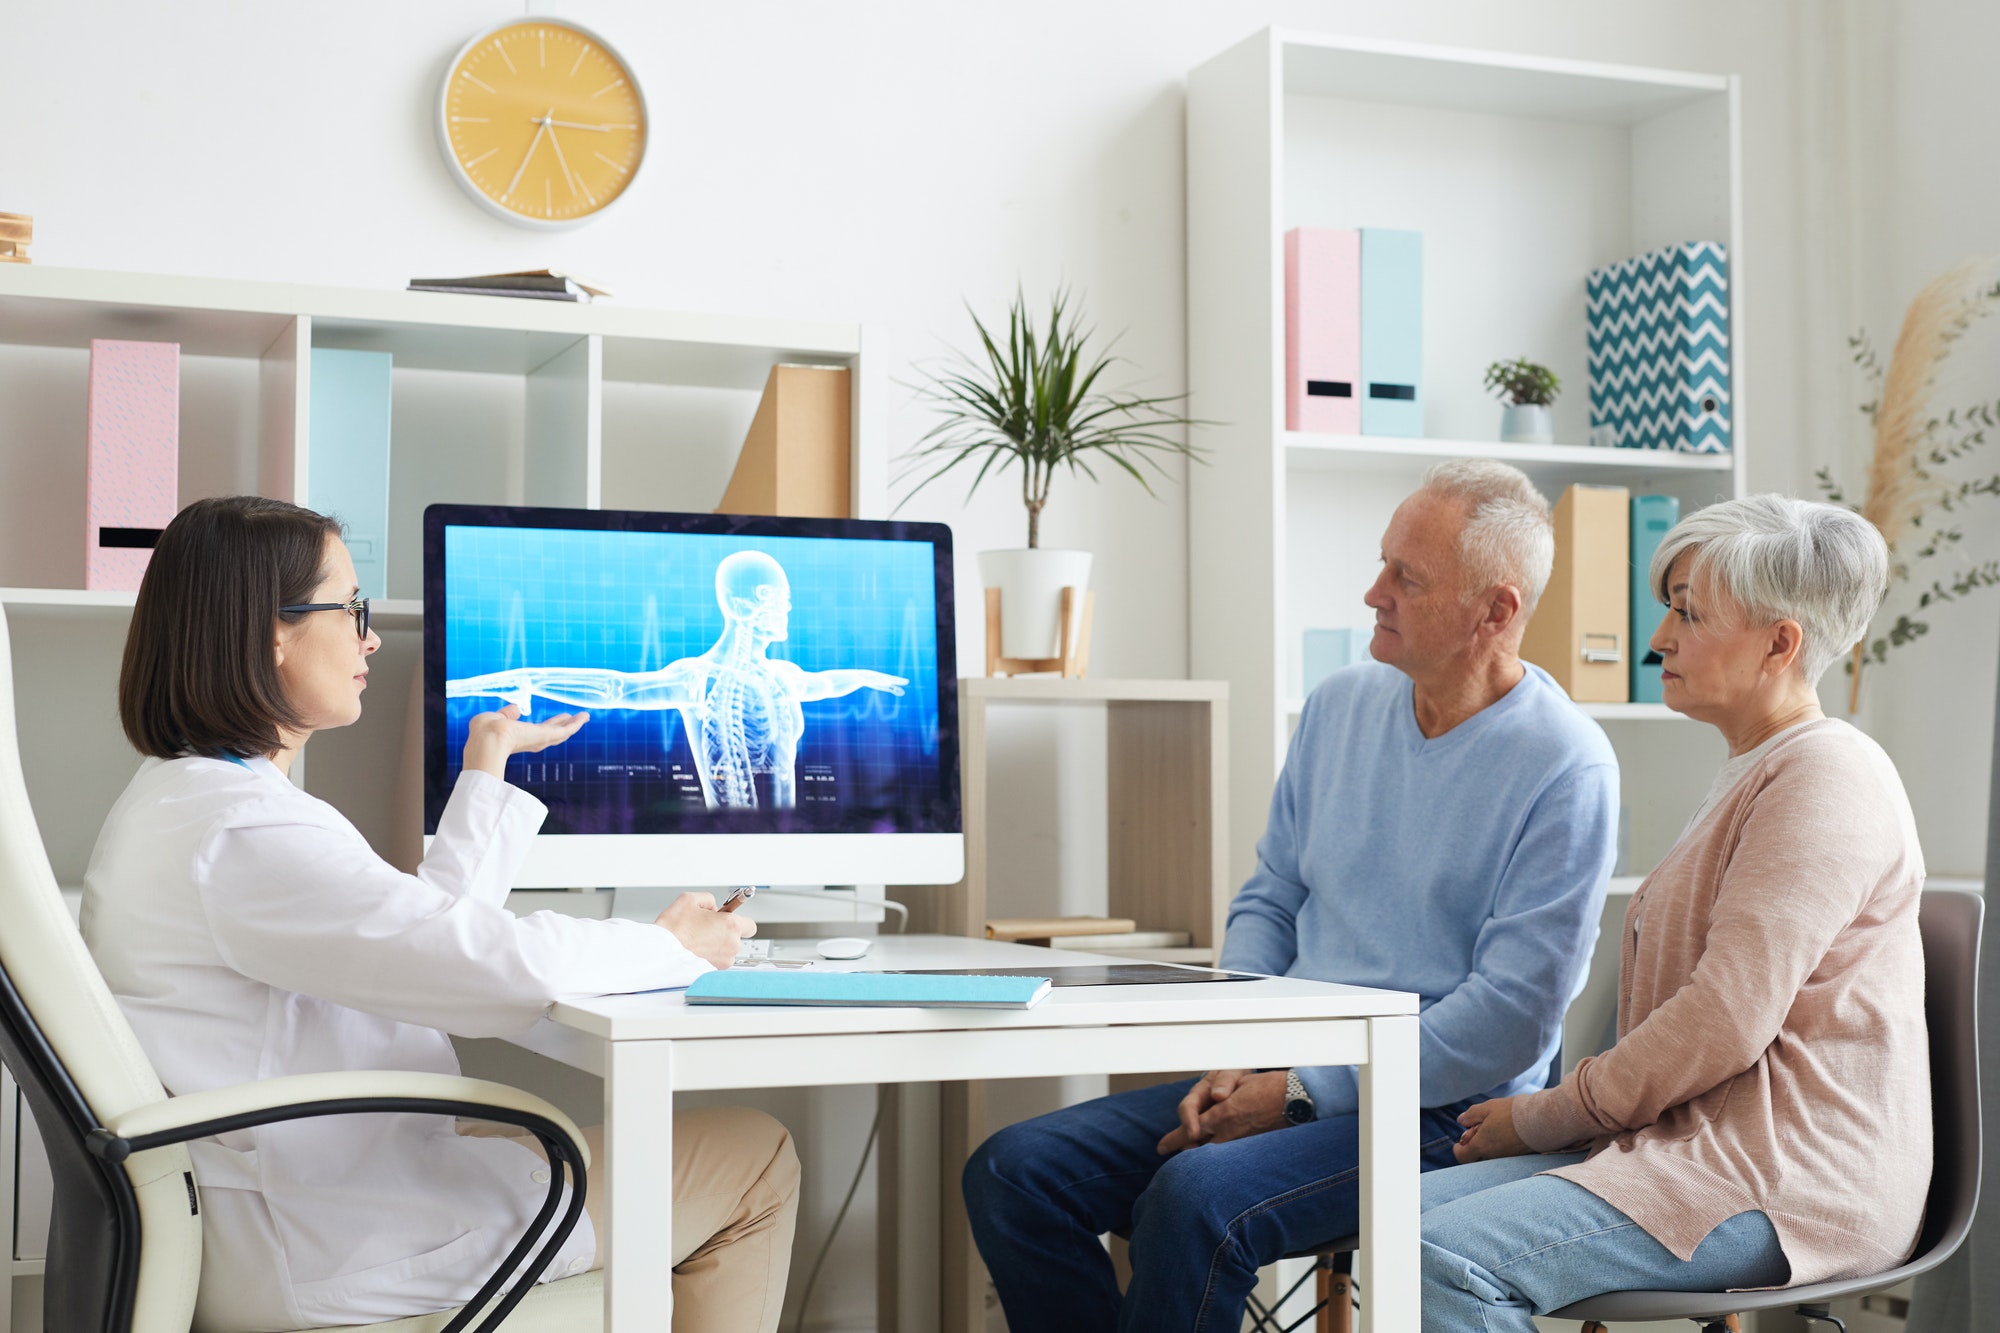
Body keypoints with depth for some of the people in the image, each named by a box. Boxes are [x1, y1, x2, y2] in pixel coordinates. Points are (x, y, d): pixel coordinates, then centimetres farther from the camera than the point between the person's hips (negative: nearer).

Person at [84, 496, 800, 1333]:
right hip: (327, 1262, -11)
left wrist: (489, 762, 20)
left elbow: (429, 928, 13)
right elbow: (497, 965, -26)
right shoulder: (241, 833, -23)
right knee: (756, 1158, 2)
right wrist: (676, 947, -8)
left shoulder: (178, 799, 12)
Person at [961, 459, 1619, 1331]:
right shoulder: (1340, 705, 10)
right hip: (1279, 1075, 7)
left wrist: (1302, 1096, -16)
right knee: (1013, 1172, -11)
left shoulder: (1565, 767, -12)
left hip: (1440, 1114, -7)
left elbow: (1511, 1017, -16)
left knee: (1196, 1201, -34)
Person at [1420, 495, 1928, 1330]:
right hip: (1703, 1143, 10)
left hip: (1791, 1176, -10)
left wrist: (1543, 1116, -9)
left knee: (1448, 1259, -25)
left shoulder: (1826, 779, -11)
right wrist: (1553, 1114, 8)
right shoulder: (1756, 775, 23)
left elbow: (1726, 1022, -19)